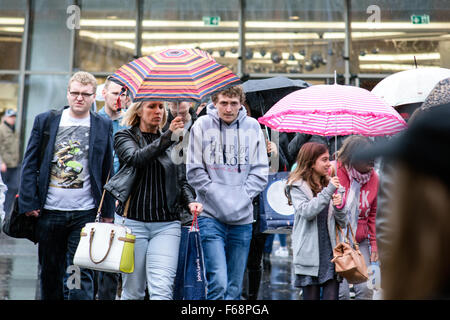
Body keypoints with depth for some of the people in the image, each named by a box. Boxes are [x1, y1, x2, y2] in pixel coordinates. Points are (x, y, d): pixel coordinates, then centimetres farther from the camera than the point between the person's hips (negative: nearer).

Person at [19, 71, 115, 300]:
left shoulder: (103, 126, 5)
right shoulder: (45, 121, 5)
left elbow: (107, 172, 7)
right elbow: (30, 163, 5)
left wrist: (108, 212, 5)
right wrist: (28, 202, -3)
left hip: (85, 213, -1)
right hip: (49, 211, 2)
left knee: (81, 273, -5)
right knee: (50, 271, 12)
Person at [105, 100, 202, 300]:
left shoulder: (173, 143, 16)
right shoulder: (124, 137, 6)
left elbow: (181, 180, 17)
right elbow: (138, 158, -15)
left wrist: (190, 202, -3)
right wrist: (168, 136, -26)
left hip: (167, 224, 2)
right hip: (132, 221, -2)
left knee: (162, 290, -12)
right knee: (133, 291, 5)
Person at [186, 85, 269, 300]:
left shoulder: (252, 127, 7)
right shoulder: (202, 126, 0)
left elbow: (260, 171, 8)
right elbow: (194, 171, 0)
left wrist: (243, 196, -5)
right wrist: (217, 195, -9)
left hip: (242, 217, 3)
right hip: (211, 215, -3)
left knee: (235, 287, 9)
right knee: (218, 283, -13)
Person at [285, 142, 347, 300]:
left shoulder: (329, 184, 13)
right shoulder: (297, 186, 0)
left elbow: (342, 223, 14)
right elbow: (306, 211, -18)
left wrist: (339, 207, -7)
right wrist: (327, 192, -19)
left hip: (331, 251, 4)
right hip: (310, 253, -4)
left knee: (332, 296, -2)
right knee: (311, 296, 2)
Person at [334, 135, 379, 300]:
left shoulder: (373, 177, 1)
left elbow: (373, 214, 11)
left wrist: (374, 244, 8)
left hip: (360, 243, 4)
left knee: (366, 289, -3)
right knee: (341, 292, -9)